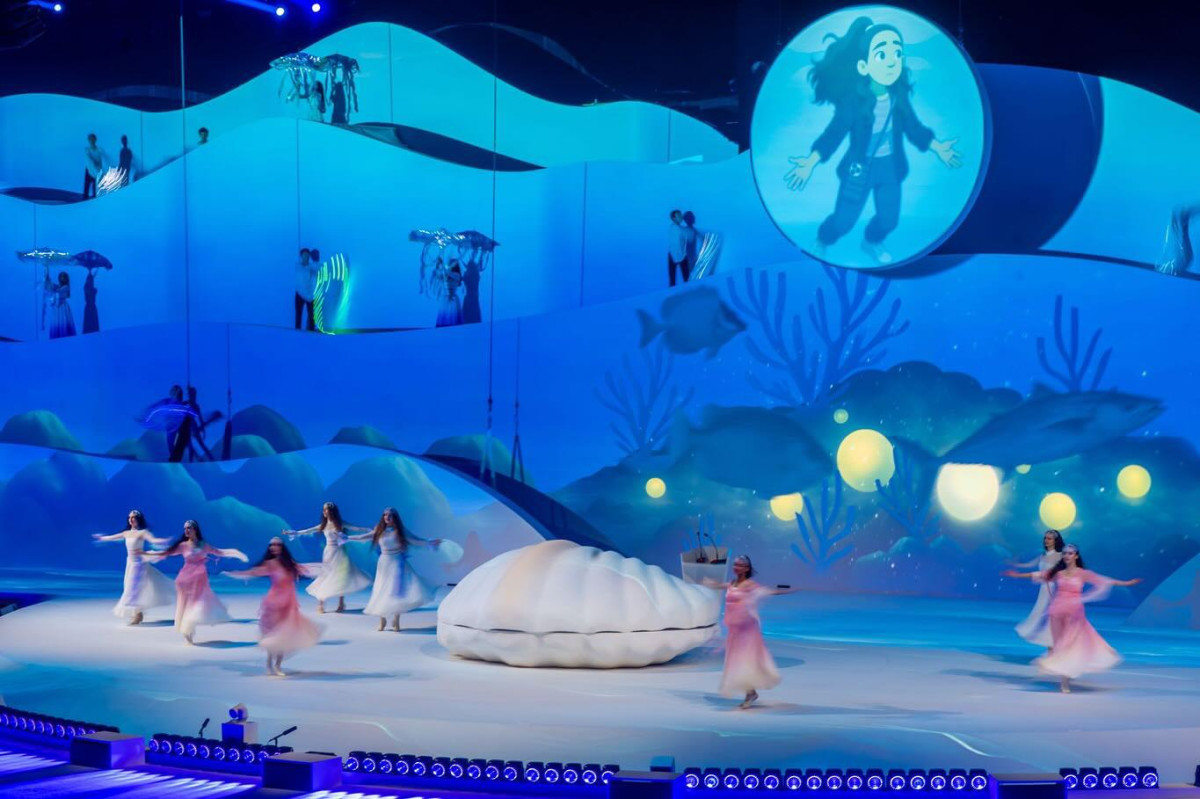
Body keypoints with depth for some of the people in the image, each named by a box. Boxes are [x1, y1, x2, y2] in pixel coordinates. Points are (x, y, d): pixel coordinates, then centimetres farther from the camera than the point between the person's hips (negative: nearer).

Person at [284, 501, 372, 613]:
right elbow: (308, 531, 7)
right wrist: (294, 533, 4)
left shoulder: (340, 524, -1)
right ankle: (320, 604, 0)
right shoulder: (323, 525, 3)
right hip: (329, 553, 1)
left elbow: (357, 528, -4)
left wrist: (372, 531, -10)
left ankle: (341, 604, 10)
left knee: (341, 578, 0)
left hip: (339, 553, -1)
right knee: (326, 578, -2)